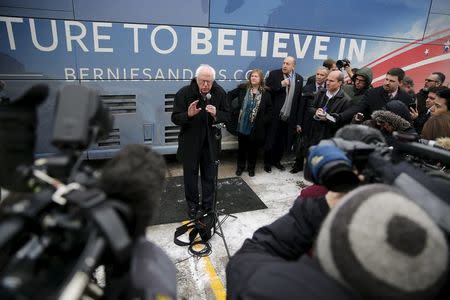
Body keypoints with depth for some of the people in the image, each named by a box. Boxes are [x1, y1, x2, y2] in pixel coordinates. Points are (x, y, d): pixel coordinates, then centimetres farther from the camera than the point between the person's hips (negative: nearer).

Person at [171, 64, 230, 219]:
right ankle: (192, 204, 34)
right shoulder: (184, 93, -16)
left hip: (210, 141, 2)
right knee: (190, 174, 13)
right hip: (190, 141, -2)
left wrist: (216, 114, -25)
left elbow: (227, 115, -3)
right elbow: (175, 118, -14)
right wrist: (188, 114, -35)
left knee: (209, 175, 15)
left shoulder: (220, 93, -9)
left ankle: (208, 205, 34)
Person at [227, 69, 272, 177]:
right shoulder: (243, 88, -2)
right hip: (242, 124, 1)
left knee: (253, 147, 12)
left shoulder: (265, 93, -3)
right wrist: (233, 110, -3)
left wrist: (263, 121, -8)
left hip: (256, 126, 0)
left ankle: (251, 167, 30)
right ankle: (240, 166, 30)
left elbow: (269, 110, 1)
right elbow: (230, 95, 5)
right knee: (242, 146, 13)